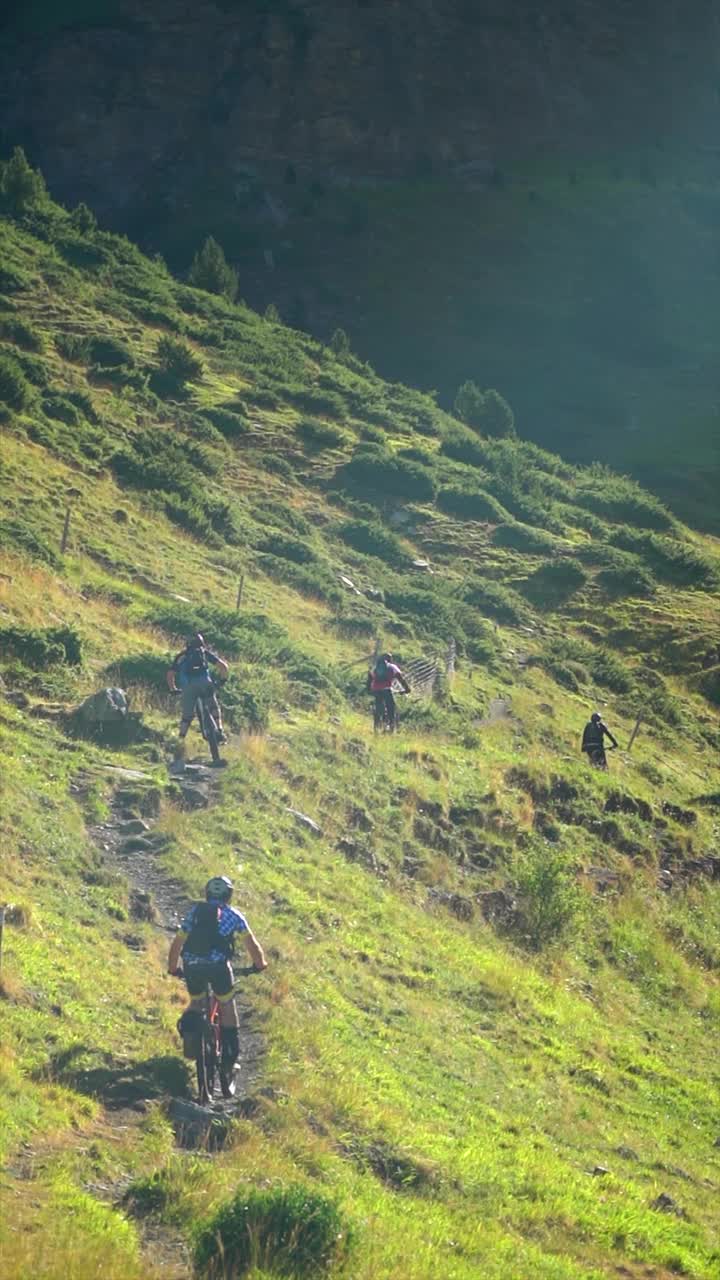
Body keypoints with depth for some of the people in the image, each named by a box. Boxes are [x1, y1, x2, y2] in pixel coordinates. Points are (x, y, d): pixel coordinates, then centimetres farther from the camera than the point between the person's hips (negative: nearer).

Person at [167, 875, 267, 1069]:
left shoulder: (194, 911, 21)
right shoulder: (233, 915, 15)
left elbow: (177, 942, 23)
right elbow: (250, 943, 15)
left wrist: (172, 968, 35)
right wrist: (260, 963, 31)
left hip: (192, 965, 2)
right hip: (218, 964, -2)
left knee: (196, 1002, 25)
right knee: (227, 1005, 15)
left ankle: (189, 1032, -4)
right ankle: (229, 1056, 11)